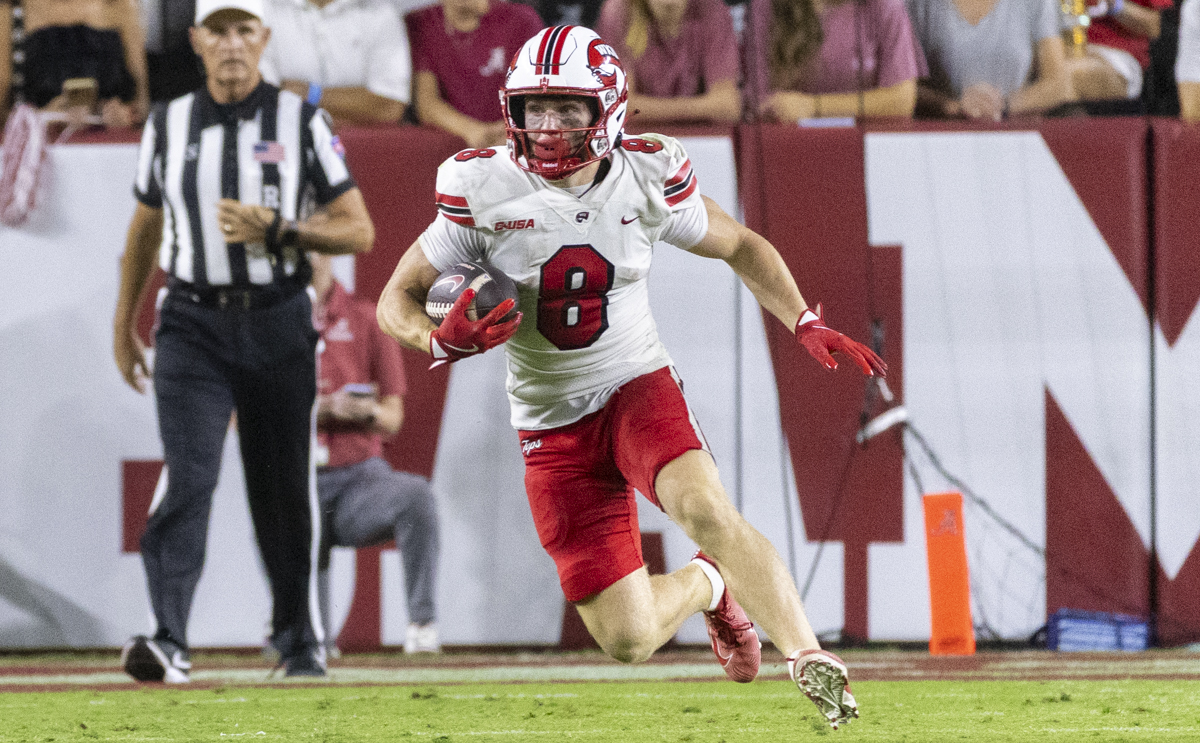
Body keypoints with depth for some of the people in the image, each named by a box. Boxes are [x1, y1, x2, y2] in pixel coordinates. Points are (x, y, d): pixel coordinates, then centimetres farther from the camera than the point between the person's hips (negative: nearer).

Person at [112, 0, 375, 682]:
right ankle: (168, 640, -26)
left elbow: (359, 232, -2)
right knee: (188, 477, -16)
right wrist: (124, 321, 23)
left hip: (278, 324, 0)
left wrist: (277, 229, -17)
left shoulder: (302, 123, 0)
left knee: (285, 487, 8)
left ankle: (300, 639, 26)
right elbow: (146, 227, 22)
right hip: (194, 325, 0)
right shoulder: (168, 126, 7)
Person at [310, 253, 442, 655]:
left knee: (415, 495, -35)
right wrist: (324, 410, -15)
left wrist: (369, 412, -17)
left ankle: (422, 626, -30)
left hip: (359, 475, 0)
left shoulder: (366, 320, 7)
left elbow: (392, 420, 8)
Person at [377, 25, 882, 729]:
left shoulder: (646, 180, -8)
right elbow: (398, 300, -4)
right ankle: (707, 584, 30)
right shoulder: (486, 190, -12)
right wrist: (442, 340, -27)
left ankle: (810, 657, -30)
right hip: (553, 425, 0)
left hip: (639, 387, 0)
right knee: (629, 640, -3)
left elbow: (740, 246, 10)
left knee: (705, 509, -34)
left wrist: (807, 324, -3)